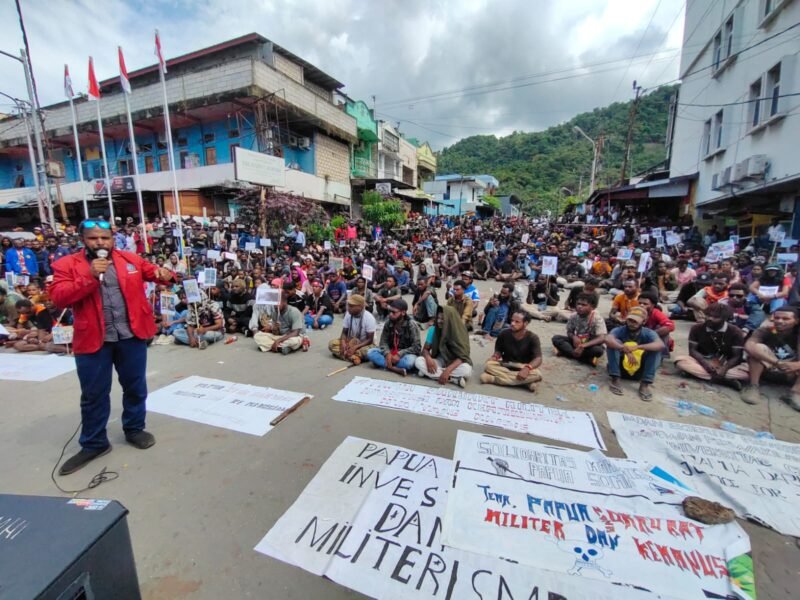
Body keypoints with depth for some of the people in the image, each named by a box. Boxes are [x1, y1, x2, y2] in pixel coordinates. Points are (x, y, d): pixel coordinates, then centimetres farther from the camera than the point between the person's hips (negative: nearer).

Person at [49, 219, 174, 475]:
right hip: (93, 339, -1)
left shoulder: (131, 259, 4)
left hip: (131, 335, 2)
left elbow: (152, 271, 13)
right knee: (94, 394, 12)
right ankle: (93, 444, 29)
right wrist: (90, 276, -22)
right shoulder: (67, 265, -2)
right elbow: (58, 298, -11)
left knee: (135, 387, 14)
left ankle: (134, 429, 34)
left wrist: (163, 273, -12)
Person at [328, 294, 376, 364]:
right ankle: (352, 357, -33)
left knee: (367, 351, -39)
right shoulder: (348, 315, -10)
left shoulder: (369, 318, -22)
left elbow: (370, 339, -19)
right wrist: (343, 343, -24)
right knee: (332, 344, -19)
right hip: (351, 341, 5)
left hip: (365, 343, -4)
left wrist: (355, 347, -29)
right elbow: (344, 332, -3)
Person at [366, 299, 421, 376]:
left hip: (404, 355, -4)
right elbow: (383, 342, -1)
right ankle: (396, 369, -28)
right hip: (390, 353, 5)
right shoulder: (388, 324, -2)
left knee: (409, 361, -38)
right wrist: (387, 353, -22)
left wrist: (399, 354, -25)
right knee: (370, 353, -20)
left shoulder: (411, 326, -14)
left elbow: (416, 348, -16)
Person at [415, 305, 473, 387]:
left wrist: (448, 370, -34)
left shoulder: (460, 333, -18)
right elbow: (425, 349, -2)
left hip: (455, 363, -3)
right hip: (439, 361, 3)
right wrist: (428, 359, -26)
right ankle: (454, 379, -28)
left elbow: (462, 356, -20)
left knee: (466, 369, -35)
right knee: (419, 361, -25)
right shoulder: (433, 330, -9)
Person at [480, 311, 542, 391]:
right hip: (505, 365, 1)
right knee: (488, 365, -29)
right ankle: (524, 382, -29)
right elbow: (498, 352, 4)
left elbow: (538, 359, -19)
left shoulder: (532, 338, -13)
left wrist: (527, 368, -40)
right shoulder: (503, 334, -7)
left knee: (537, 374, -35)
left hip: (523, 368, -1)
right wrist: (494, 357, -20)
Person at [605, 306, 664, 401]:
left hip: (640, 371, 1)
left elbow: (661, 345, -31)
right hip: (621, 368, -1)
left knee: (656, 349, -20)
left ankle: (645, 385, -19)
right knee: (613, 343, -25)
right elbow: (607, 339, -35)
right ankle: (615, 380, -21)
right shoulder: (619, 330, -12)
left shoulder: (648, 333, -9)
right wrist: (626, 350, -46)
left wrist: (637, 347, -42)